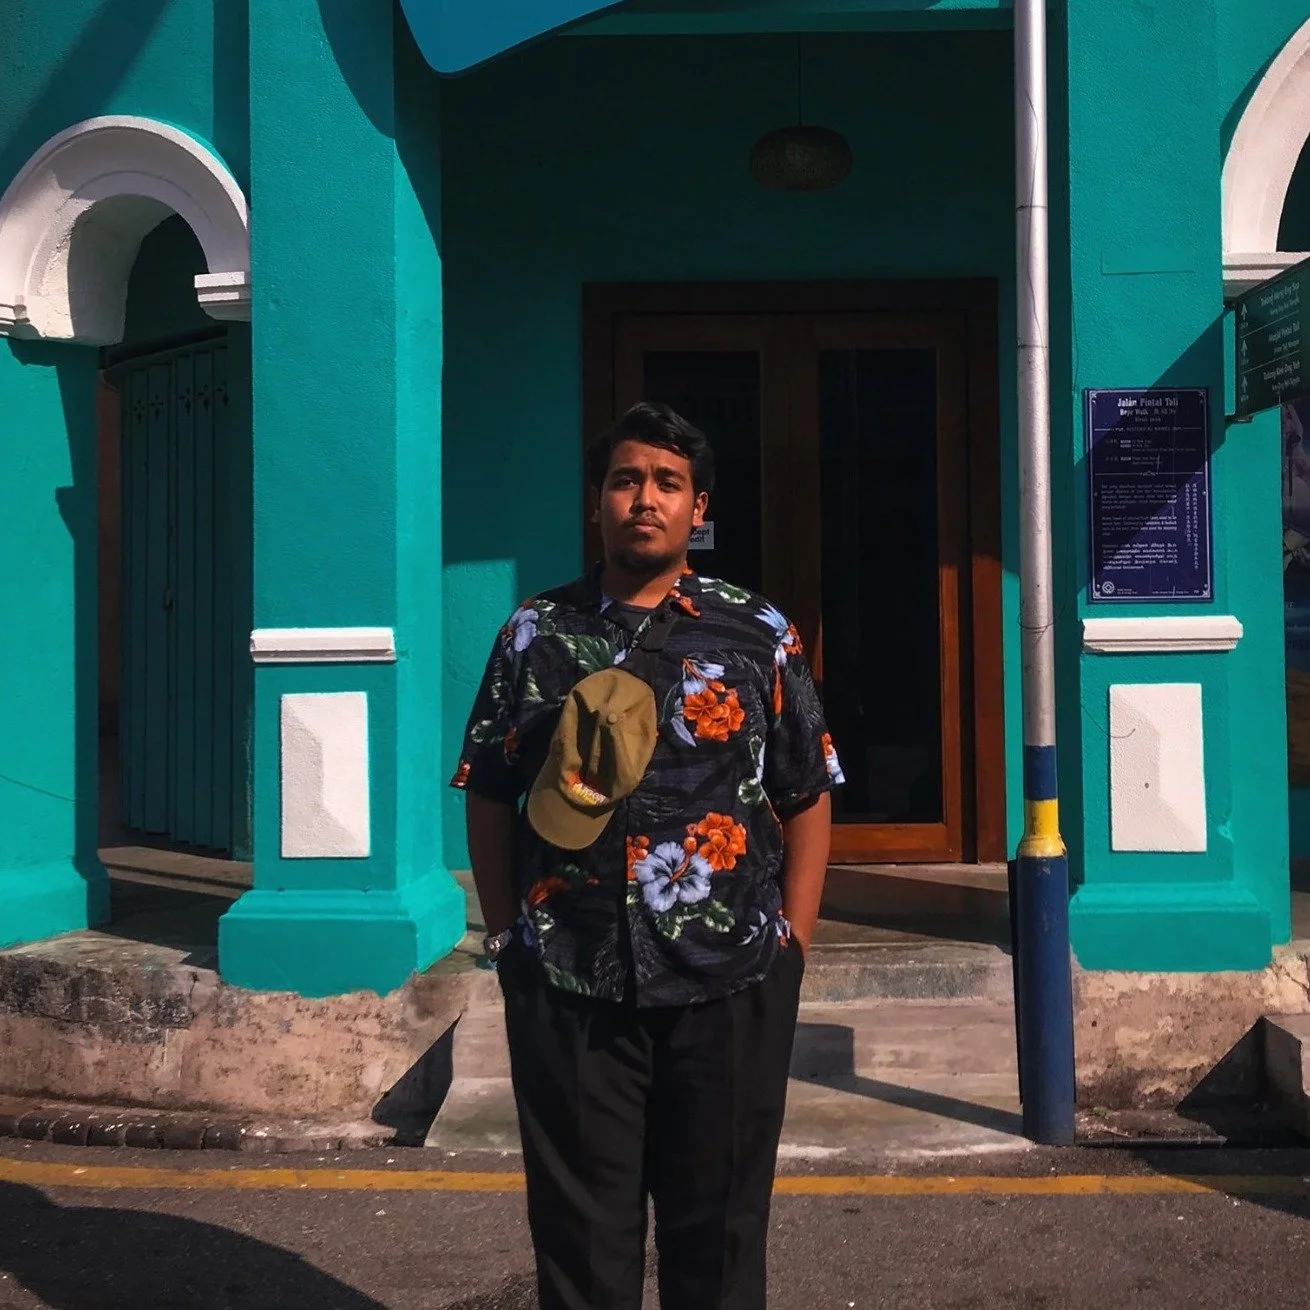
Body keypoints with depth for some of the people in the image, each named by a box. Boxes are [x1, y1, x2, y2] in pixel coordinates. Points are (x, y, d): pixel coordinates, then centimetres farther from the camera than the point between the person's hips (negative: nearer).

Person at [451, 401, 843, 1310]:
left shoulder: (761, 637, 2)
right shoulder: (535, 635, 3)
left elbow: (807, 798, 3)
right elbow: (490, 801, 6)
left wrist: (791, 944, -2)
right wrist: (508, 939, 3)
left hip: (729, 984, 0)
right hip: (566, 983, 1)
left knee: (719, 1221, 13)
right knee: (580, 1223, 12)